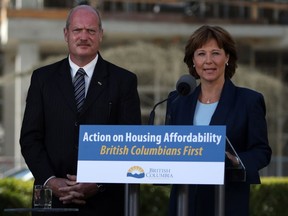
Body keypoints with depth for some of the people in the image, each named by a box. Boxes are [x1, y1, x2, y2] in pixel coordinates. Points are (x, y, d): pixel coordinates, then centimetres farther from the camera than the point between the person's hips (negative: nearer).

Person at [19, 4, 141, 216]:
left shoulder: (124, 81, 3)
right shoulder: (43, 78, 7)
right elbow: (30, 138, 3)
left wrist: (99, 183, -13)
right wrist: (50, 181, -11)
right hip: (53, 197, 1)